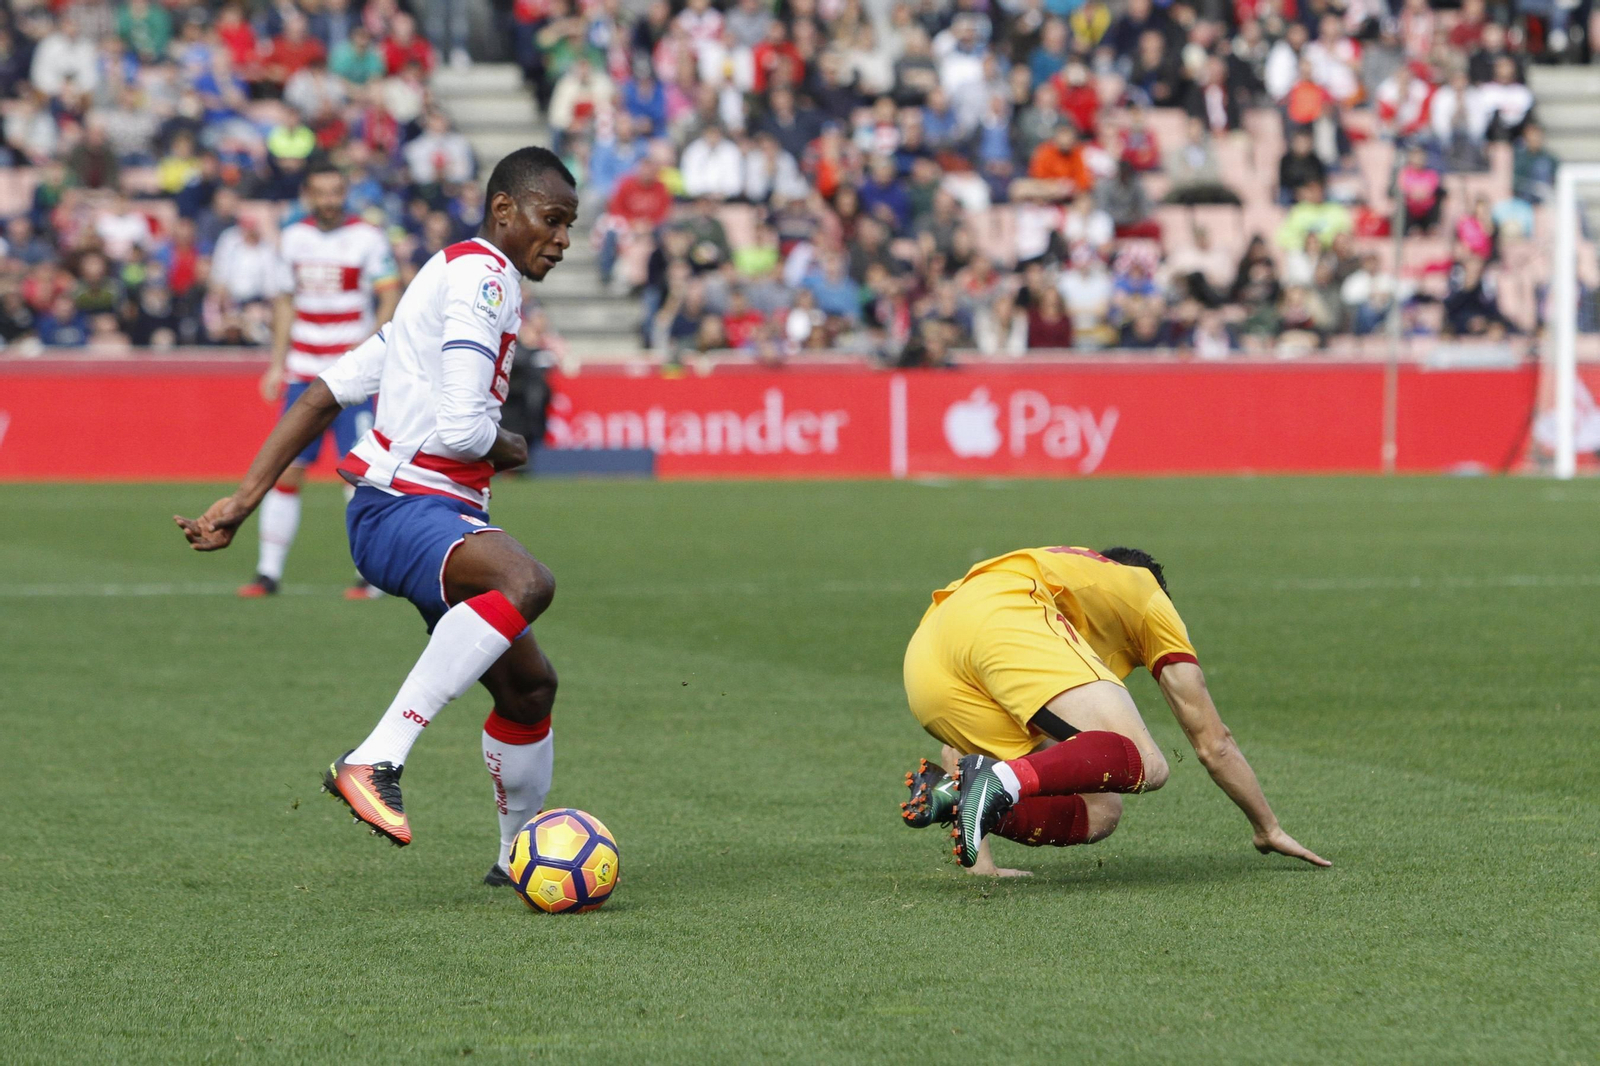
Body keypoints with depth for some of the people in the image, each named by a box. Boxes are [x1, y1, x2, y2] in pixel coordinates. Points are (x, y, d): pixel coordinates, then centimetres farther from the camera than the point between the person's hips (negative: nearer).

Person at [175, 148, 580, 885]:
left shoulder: (448, 281, 23)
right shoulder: (482, 275, -9)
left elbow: (323, 394, 20)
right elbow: (462, 430, -20)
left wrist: (244, 499, 15)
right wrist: (508, 451, 4)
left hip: (440, 516, 10)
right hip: (402, 510, -10)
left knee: (528, 684, 14)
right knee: (528, 581, -36)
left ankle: (520, 853, 34)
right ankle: (374, 761, -38)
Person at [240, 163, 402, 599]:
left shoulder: (367, 238, -4)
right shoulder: (293, 238, 9)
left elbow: (391, 297, -7)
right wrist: (277, 362, 13)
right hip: (302, 373, 4)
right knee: (286, 469, 1)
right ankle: (269, 571, 7)